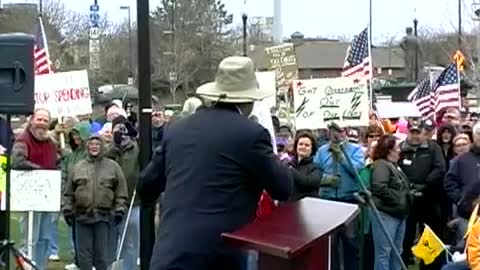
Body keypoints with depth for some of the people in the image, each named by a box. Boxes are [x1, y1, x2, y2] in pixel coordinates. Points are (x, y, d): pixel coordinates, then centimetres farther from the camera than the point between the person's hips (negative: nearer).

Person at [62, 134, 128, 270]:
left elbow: (121, 192, 4)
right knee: (84, 252, 6)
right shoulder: (78, 167, 9)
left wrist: (119, 210, -3)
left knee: (102, 253, 2)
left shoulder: (113, 167, 5)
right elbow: (69, 192, 10)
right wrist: (67, 209, 3)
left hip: (104, 216, -2)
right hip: (82, 215, 2)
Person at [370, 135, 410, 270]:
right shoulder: (381, 165, -13)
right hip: (385, 214, -10)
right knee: (384, 252, -7)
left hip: (399, 214, 10)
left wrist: (404, 205, 12)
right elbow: (379, 188, -27)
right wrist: (397, 199, -18)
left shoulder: (395, 165, 19)